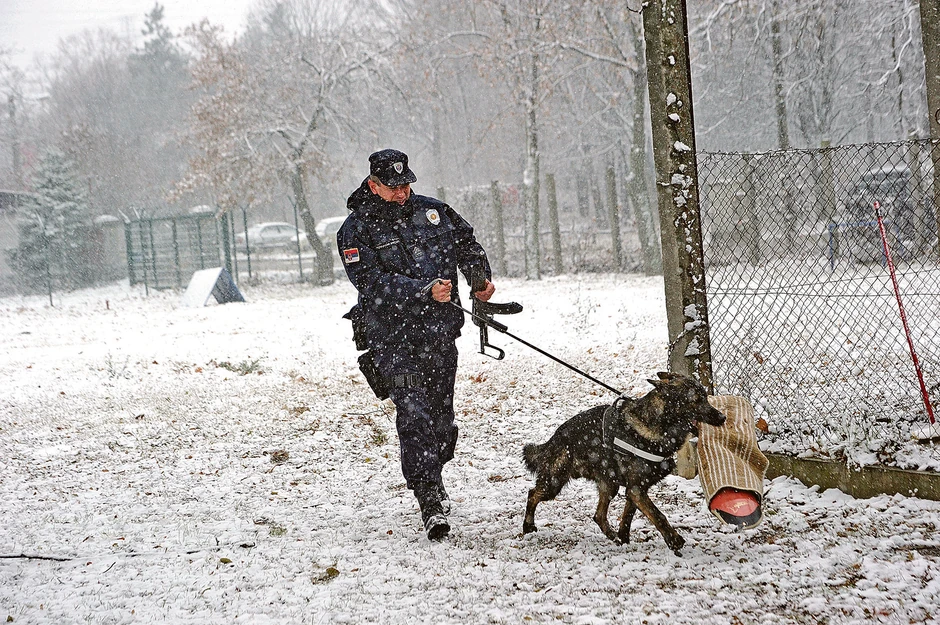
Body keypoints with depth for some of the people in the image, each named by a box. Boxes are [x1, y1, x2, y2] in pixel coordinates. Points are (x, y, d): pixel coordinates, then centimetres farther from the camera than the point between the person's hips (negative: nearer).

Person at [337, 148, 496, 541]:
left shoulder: (433, 211, 10)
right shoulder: (356, 231, -5)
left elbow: (467, 243, 23)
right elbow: (373, 282, -16)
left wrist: (480, 275, 4)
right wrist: (424, 291, -26)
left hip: (440, 333, 5)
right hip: (393, 337, -5)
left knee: (441, 413, 10)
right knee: (414, 415, -14)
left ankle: (432, 479, 33)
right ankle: (430, 503, -16)